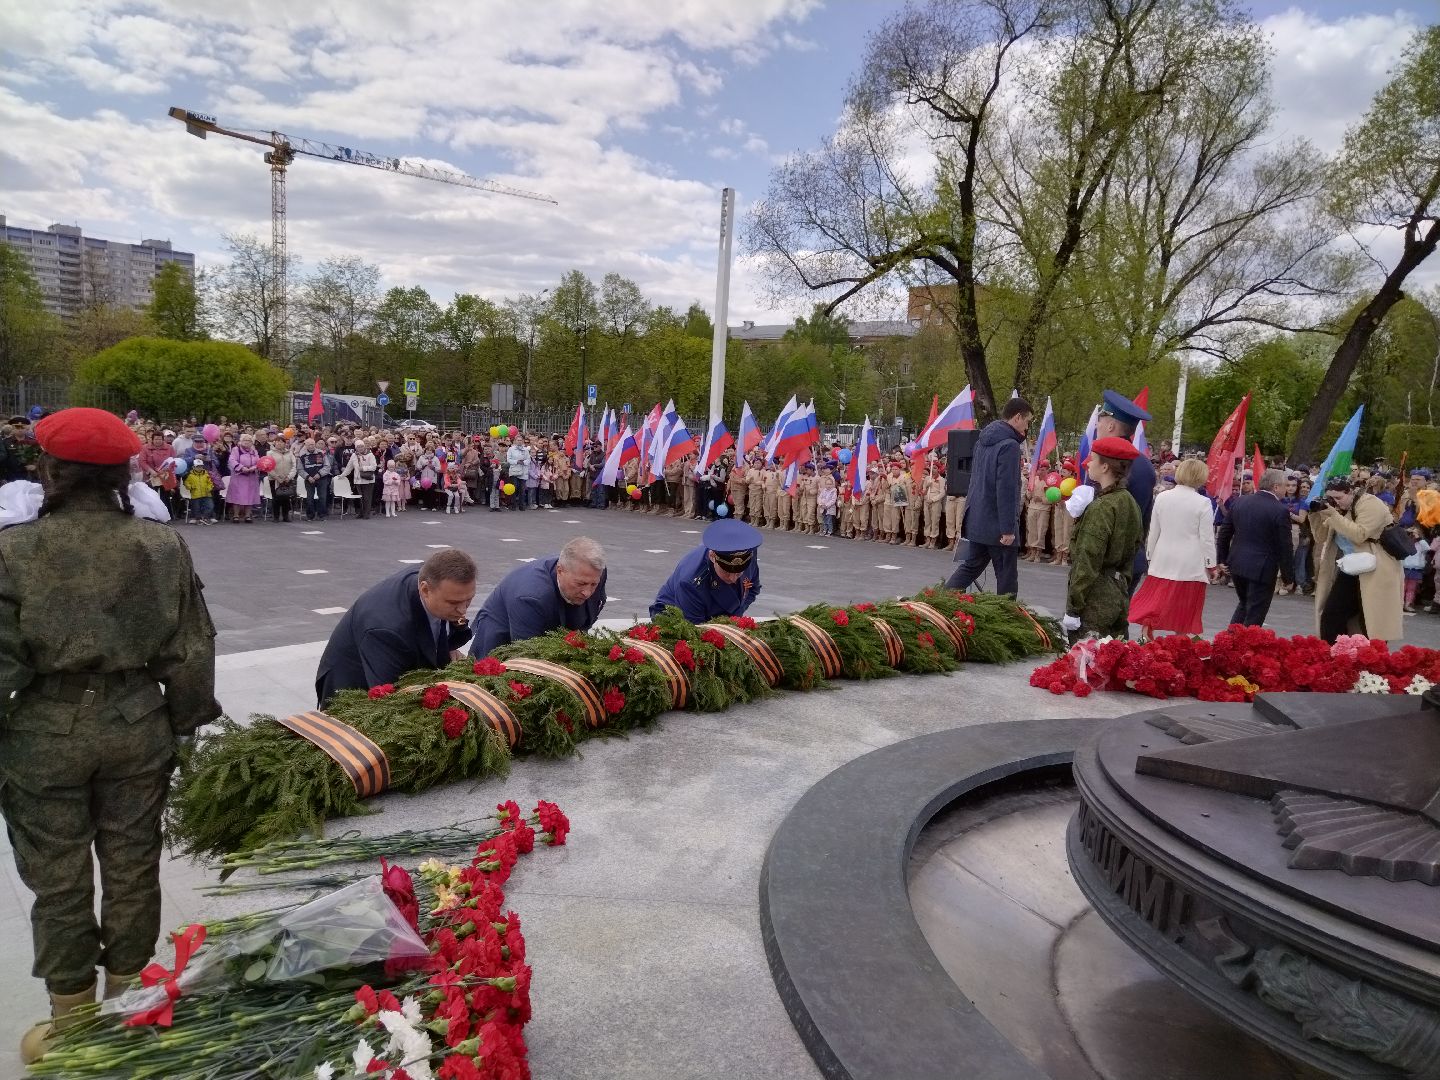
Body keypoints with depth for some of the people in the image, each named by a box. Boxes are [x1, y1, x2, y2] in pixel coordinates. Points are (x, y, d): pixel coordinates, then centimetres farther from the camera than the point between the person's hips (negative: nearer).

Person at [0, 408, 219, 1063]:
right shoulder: (161, 546, -8)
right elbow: (189, 653, -3)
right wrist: (184, 725, 10)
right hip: (137, 725, 2)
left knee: (59, 881, 14)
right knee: (132, 869, 17)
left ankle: (73, 1026, 29)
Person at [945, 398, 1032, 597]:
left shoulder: (982, 440, 10)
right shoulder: (1009, 446, -17)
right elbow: (1006, 490, -22)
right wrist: (1008, 528, -21)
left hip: (976, 519, 8)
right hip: (997, 523, -8)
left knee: (971, 566, 17)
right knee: (1007, 576, 3)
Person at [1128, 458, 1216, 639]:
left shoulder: (1162, 497, -1)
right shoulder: (1203, 503, -10)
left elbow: (1153, 531, 4)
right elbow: (1207, 538, -8)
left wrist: (1150, 556, 14)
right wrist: (1210, 564, 2)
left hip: (1163, 560, 3)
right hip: (1191, 564, -3)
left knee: (1152, 603, 12)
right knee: (1184, 611, 5)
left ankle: (1145, 637, 8)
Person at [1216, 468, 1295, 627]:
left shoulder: (1240, 501, 3)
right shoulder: (1280, 511, -14)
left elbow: (1225, 532, 9)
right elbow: (1285, 547, -11)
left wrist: (1222, 559, 19)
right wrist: (1288, 576, -1)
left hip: (1237, 565, 6)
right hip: (1262, 569, -6)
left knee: (1244, 604, 24)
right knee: (1254, 616, 4)